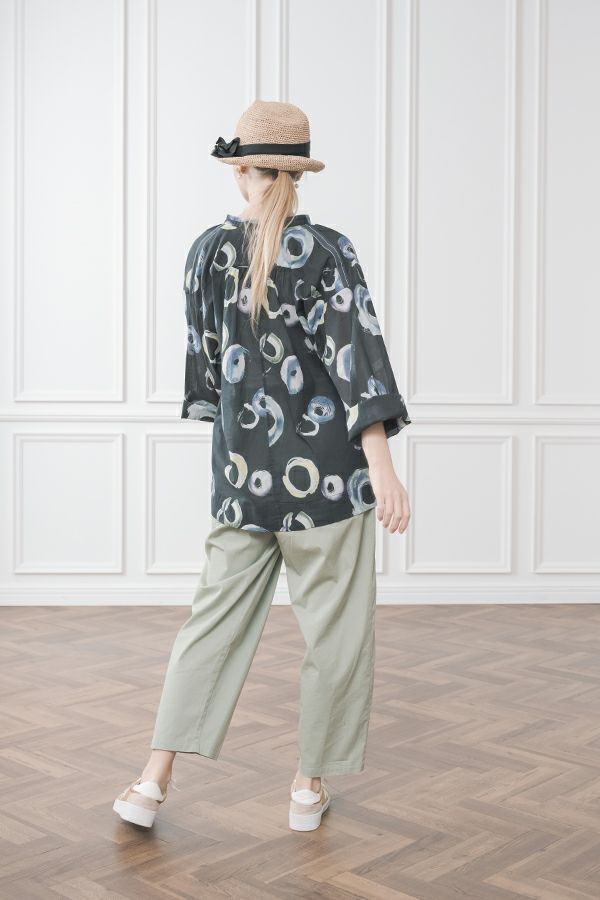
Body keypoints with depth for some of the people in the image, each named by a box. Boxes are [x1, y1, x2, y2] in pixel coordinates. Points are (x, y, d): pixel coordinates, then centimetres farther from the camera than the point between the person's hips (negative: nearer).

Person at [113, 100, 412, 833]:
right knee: (332, 623, 9)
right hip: (325, 466, -3)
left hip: (242, 467, 4)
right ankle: (311, 785, 20)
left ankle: (155, 779, 10)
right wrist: (382, 467, -20)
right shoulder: (327, 250, -8)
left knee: (217, 614, 12)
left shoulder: (208, 249, 3)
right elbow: (354, 353, -17)